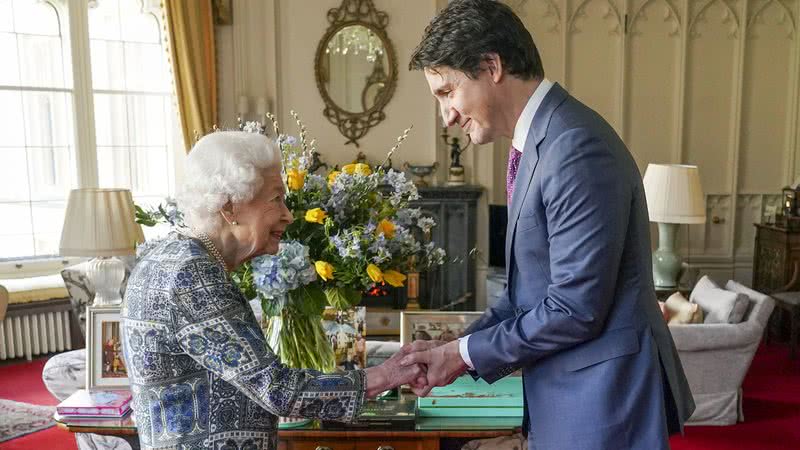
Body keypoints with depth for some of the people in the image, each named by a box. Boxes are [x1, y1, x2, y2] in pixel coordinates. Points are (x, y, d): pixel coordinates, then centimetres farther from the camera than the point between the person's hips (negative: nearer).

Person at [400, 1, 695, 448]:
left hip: (602, 399, -8)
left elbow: (575, 308, -23)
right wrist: (461, 345, 3)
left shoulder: (576, 148, -23)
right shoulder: (539, 142, 7)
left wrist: (468, 354, -12)